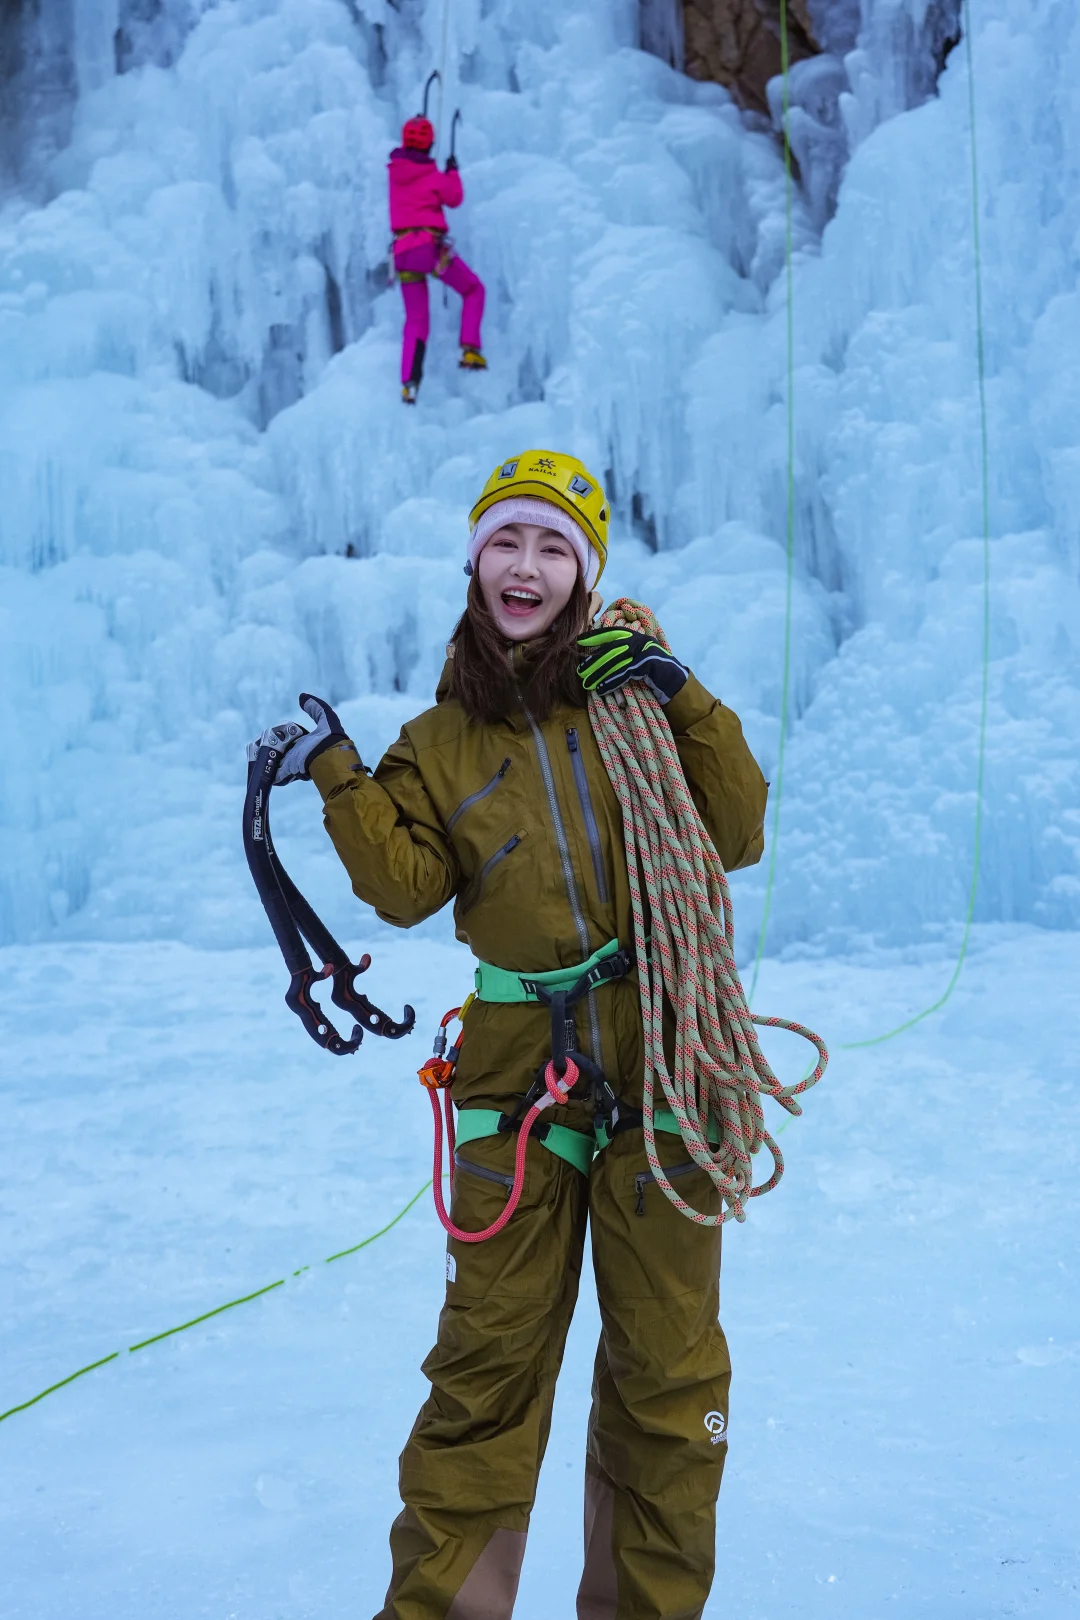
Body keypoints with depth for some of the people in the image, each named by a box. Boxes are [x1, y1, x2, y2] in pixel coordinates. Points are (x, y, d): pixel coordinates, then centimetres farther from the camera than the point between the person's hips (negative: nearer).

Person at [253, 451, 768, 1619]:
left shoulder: (632, 680, 5)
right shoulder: (442, 741, 9)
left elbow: (737, 839, 1)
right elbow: (407, 887, -1)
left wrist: (687, 708, -10)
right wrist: (341, 780, -11)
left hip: (662, 1074, 0)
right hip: (518, 1082, 1)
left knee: (668, 1368, 10)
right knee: (487, 1367, 7)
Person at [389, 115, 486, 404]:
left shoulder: (395, 168, 8)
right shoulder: (433, 175, -5)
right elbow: (454, 198, 10)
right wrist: (453, 171, 24)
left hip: (402, 252, 5)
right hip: (431, 247, -5)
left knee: (416, 320, 11)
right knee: (474, 289, 17)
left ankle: (409, 381, -4)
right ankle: (470, 350, 1)